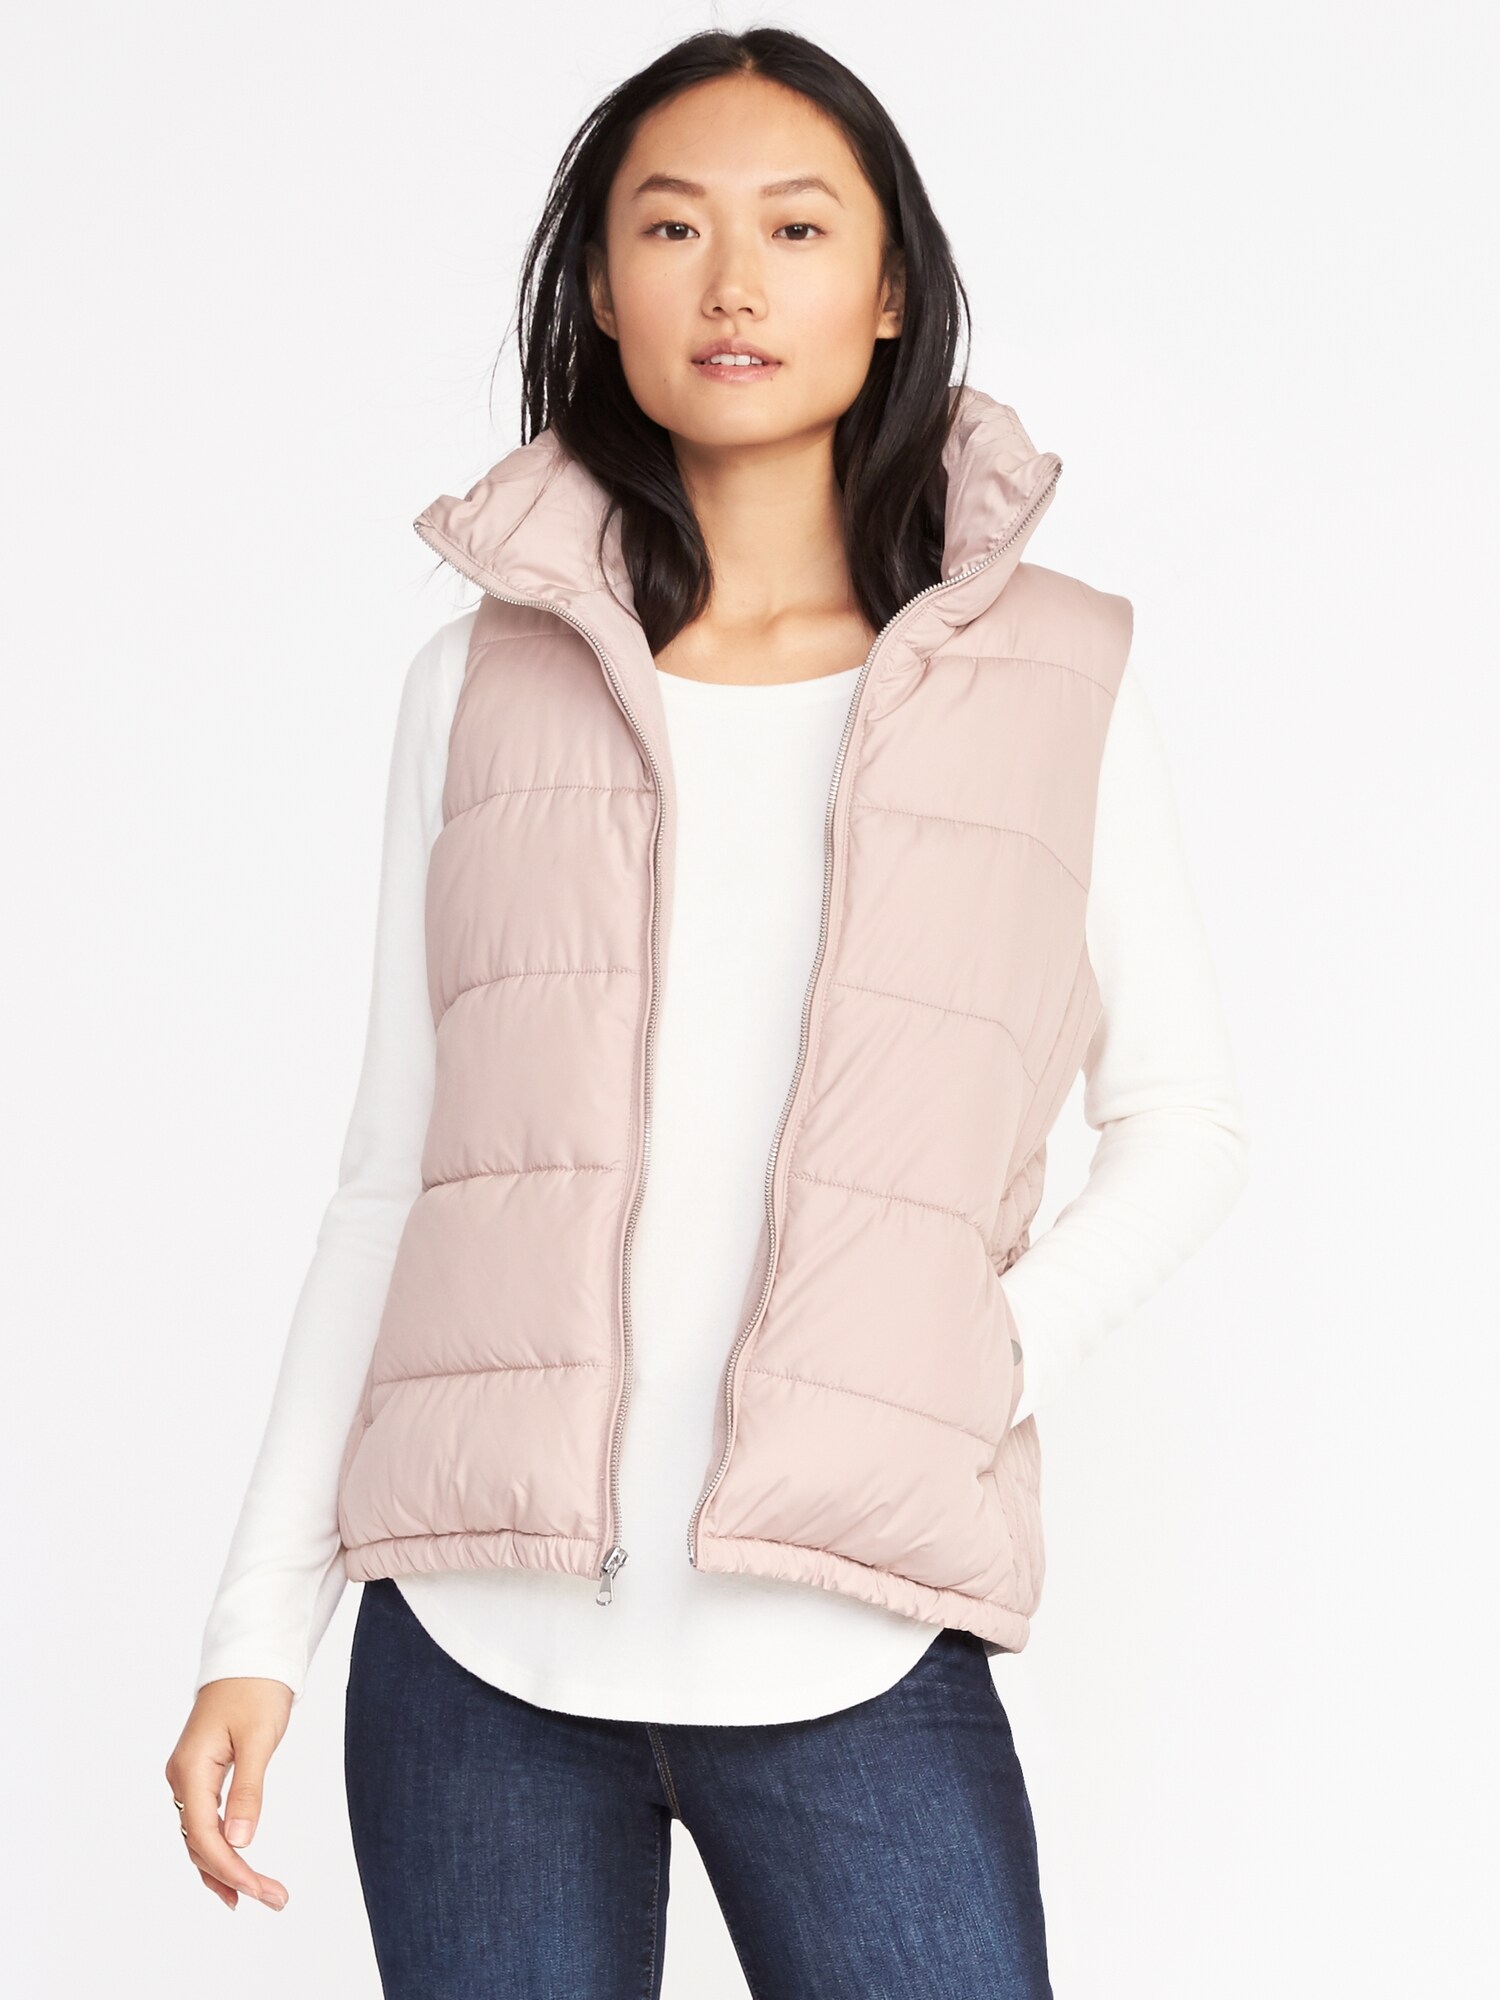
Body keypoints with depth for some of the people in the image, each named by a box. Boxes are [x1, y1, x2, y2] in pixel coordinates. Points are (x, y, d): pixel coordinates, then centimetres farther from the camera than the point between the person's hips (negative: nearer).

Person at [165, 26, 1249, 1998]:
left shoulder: (1054, 677, 5)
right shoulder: (486, 682, 8)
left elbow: (1186, 1122, 11)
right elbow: (393, 1175, 10)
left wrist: (1003, 1352, -8)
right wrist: (259, 1623, 6)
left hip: (850, 1663, -1)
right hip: (474, 1663, 1)